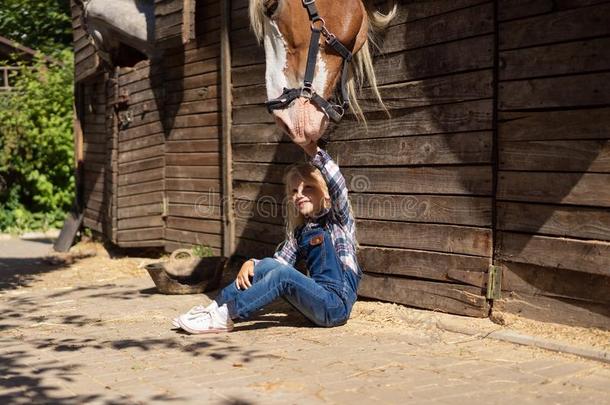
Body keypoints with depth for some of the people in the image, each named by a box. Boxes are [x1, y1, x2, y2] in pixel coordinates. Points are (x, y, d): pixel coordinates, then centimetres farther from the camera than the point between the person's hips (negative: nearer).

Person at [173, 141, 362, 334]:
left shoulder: (338, 218, 0)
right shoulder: (299, 230, 17)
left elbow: (338, 187, -18)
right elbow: (280, 260, 10)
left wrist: (315, 151, -28)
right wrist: (251, 264, -8)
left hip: (337, 305, -6)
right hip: (318, 301, 6)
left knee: (282, 274, -23)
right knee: (268, 266, -8)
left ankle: (223, 316, -23)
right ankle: (216, 308, -12)